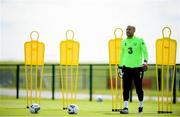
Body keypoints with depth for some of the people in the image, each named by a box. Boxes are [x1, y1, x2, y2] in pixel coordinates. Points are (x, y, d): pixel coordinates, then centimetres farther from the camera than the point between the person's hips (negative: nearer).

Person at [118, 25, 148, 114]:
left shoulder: (139, 40, -3)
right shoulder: (124, 42, 10)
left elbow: (145, 52, -8)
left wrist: (145, 62, -24)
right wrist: (120, 67, 18)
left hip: (137, 67, -3)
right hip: (126, 67, 3)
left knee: (138, 88, 5)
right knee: (126, 88, -7)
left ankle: (141, 105, 27)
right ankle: (125, 108, -8)